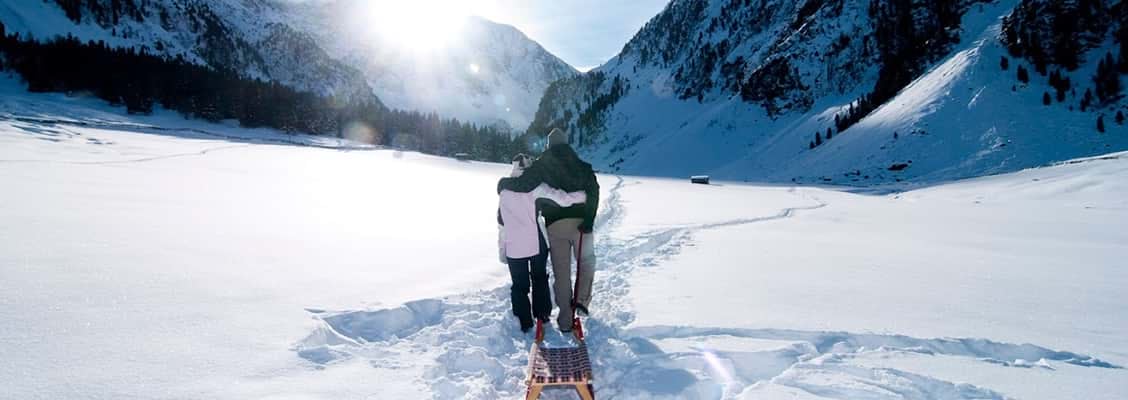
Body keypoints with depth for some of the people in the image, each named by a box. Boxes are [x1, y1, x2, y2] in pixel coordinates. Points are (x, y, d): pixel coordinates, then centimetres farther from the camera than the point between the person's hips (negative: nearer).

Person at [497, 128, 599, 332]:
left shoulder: (542, 165, 2)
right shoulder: (582, 165, 8)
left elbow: (523, 184, -11)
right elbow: (593, 190, -8)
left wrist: (503, 183, 8)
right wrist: (589, 219, -13)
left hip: (555, 224, 0)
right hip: (580, 222, 1)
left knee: (561, 273, 8)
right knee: (587, 261, 24)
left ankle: (565, 319, 11)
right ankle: (582, 298, 7)